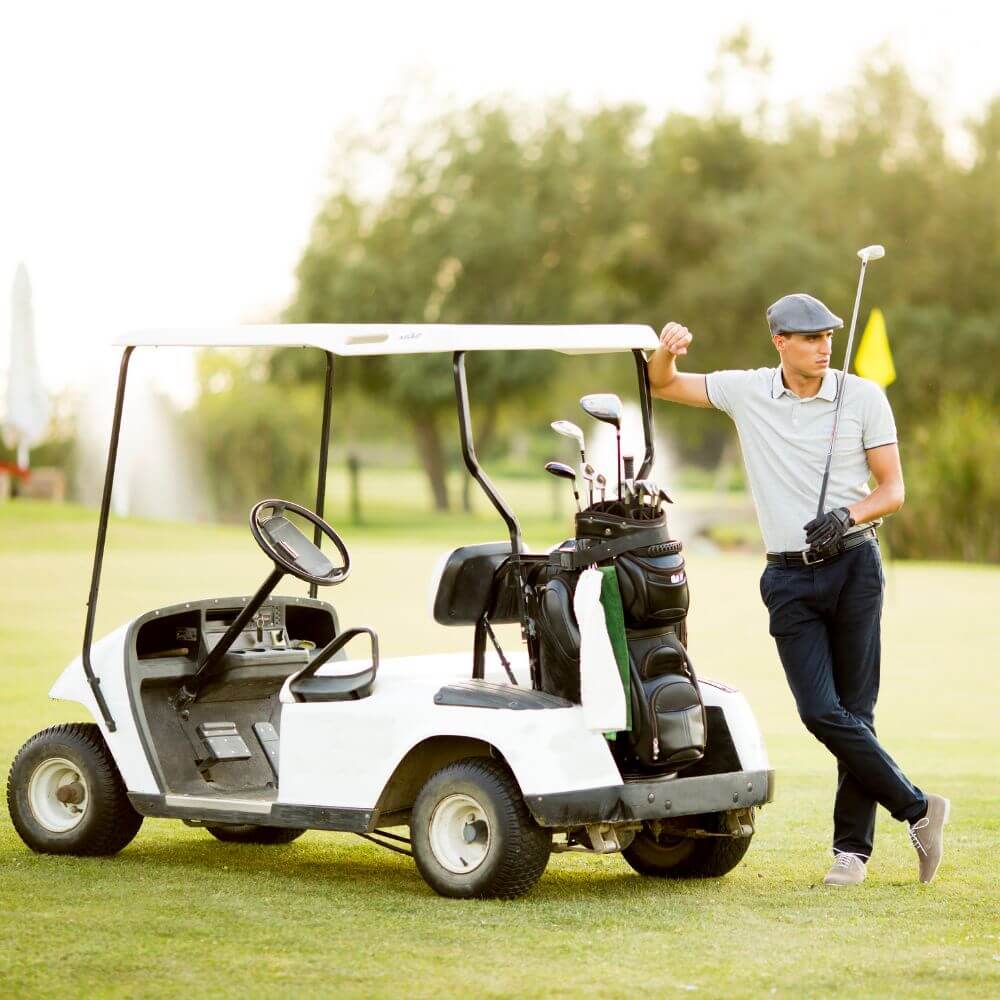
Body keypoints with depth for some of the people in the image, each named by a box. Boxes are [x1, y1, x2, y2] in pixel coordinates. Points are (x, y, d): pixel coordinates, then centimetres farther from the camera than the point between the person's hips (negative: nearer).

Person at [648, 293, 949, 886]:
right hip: (789, 578, 1)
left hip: (855, 566, -1)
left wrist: (848, 515, -18)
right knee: (821, 712, -9)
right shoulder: (747, 392, 4)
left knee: (856, 709, 0)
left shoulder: (864, 397, 0)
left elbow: (894, 489, 2)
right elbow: (662, 385, 12)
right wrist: (667, 351, -11)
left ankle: (853, 846, 12)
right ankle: (917, 809, 4)